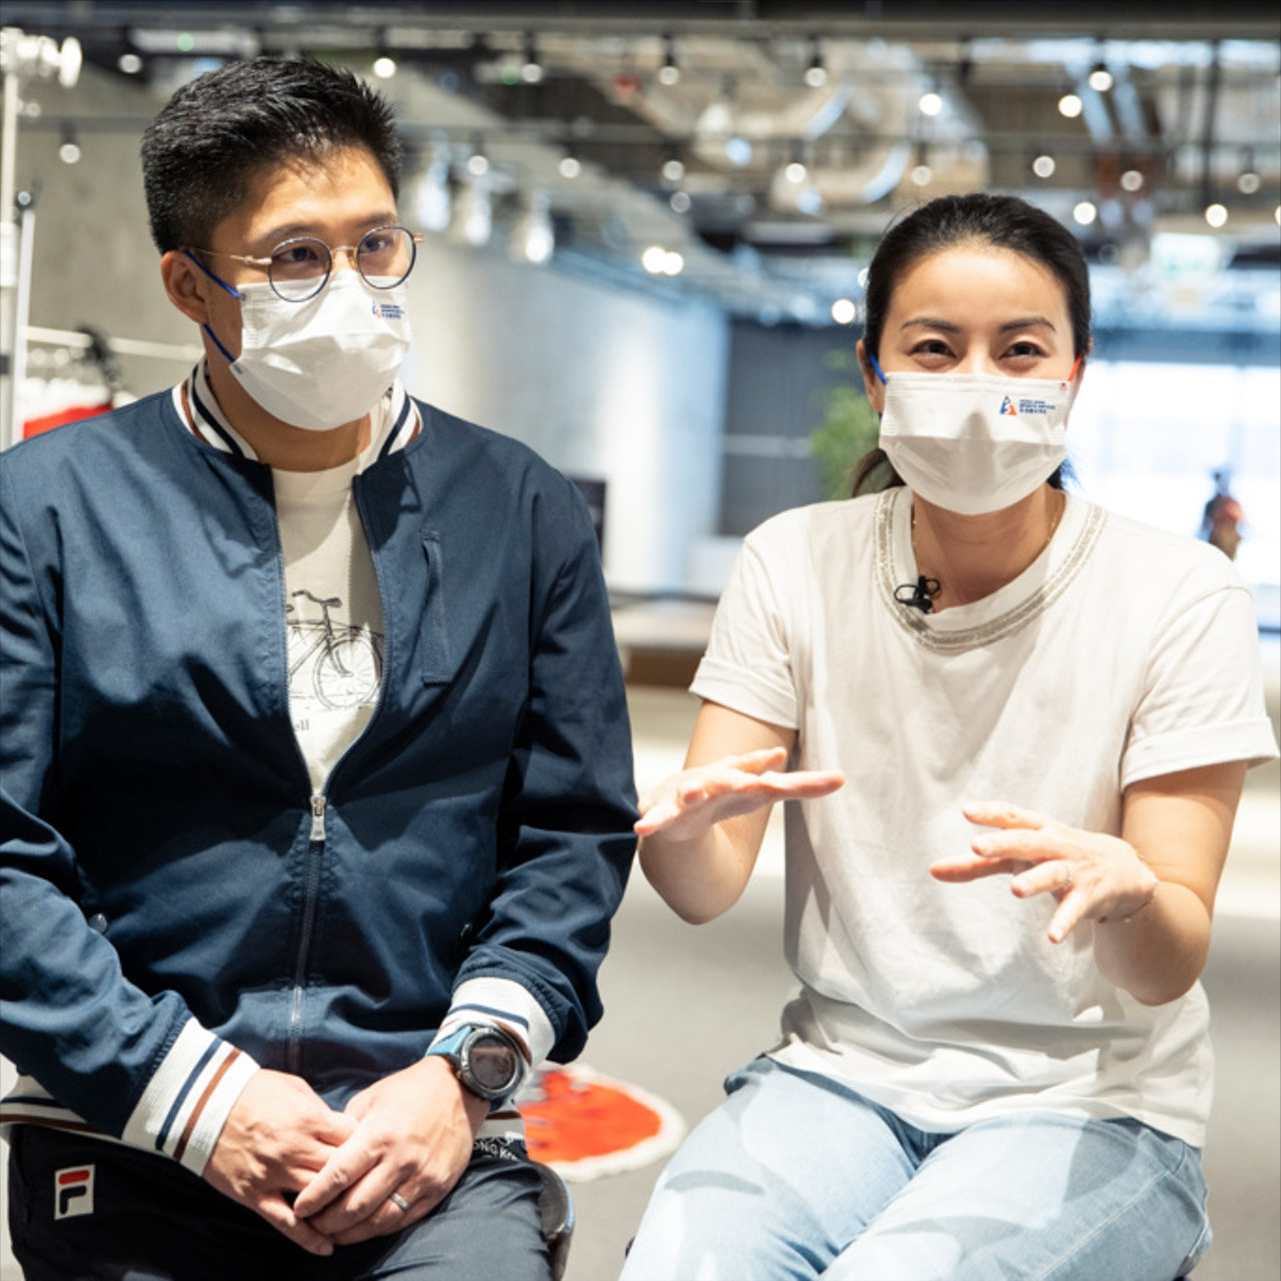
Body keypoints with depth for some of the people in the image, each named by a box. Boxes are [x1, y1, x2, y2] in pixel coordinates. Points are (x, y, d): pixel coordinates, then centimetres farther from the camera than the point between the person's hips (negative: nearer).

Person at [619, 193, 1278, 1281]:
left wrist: (1123, 893, -35)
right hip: (842, 1070, 2)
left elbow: (1171, 968, -11)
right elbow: (709, 889, -6)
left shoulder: (1179, 598, -7)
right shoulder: (794, 564, 0)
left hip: (1091, 1101, -1)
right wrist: (682, 826, -30)